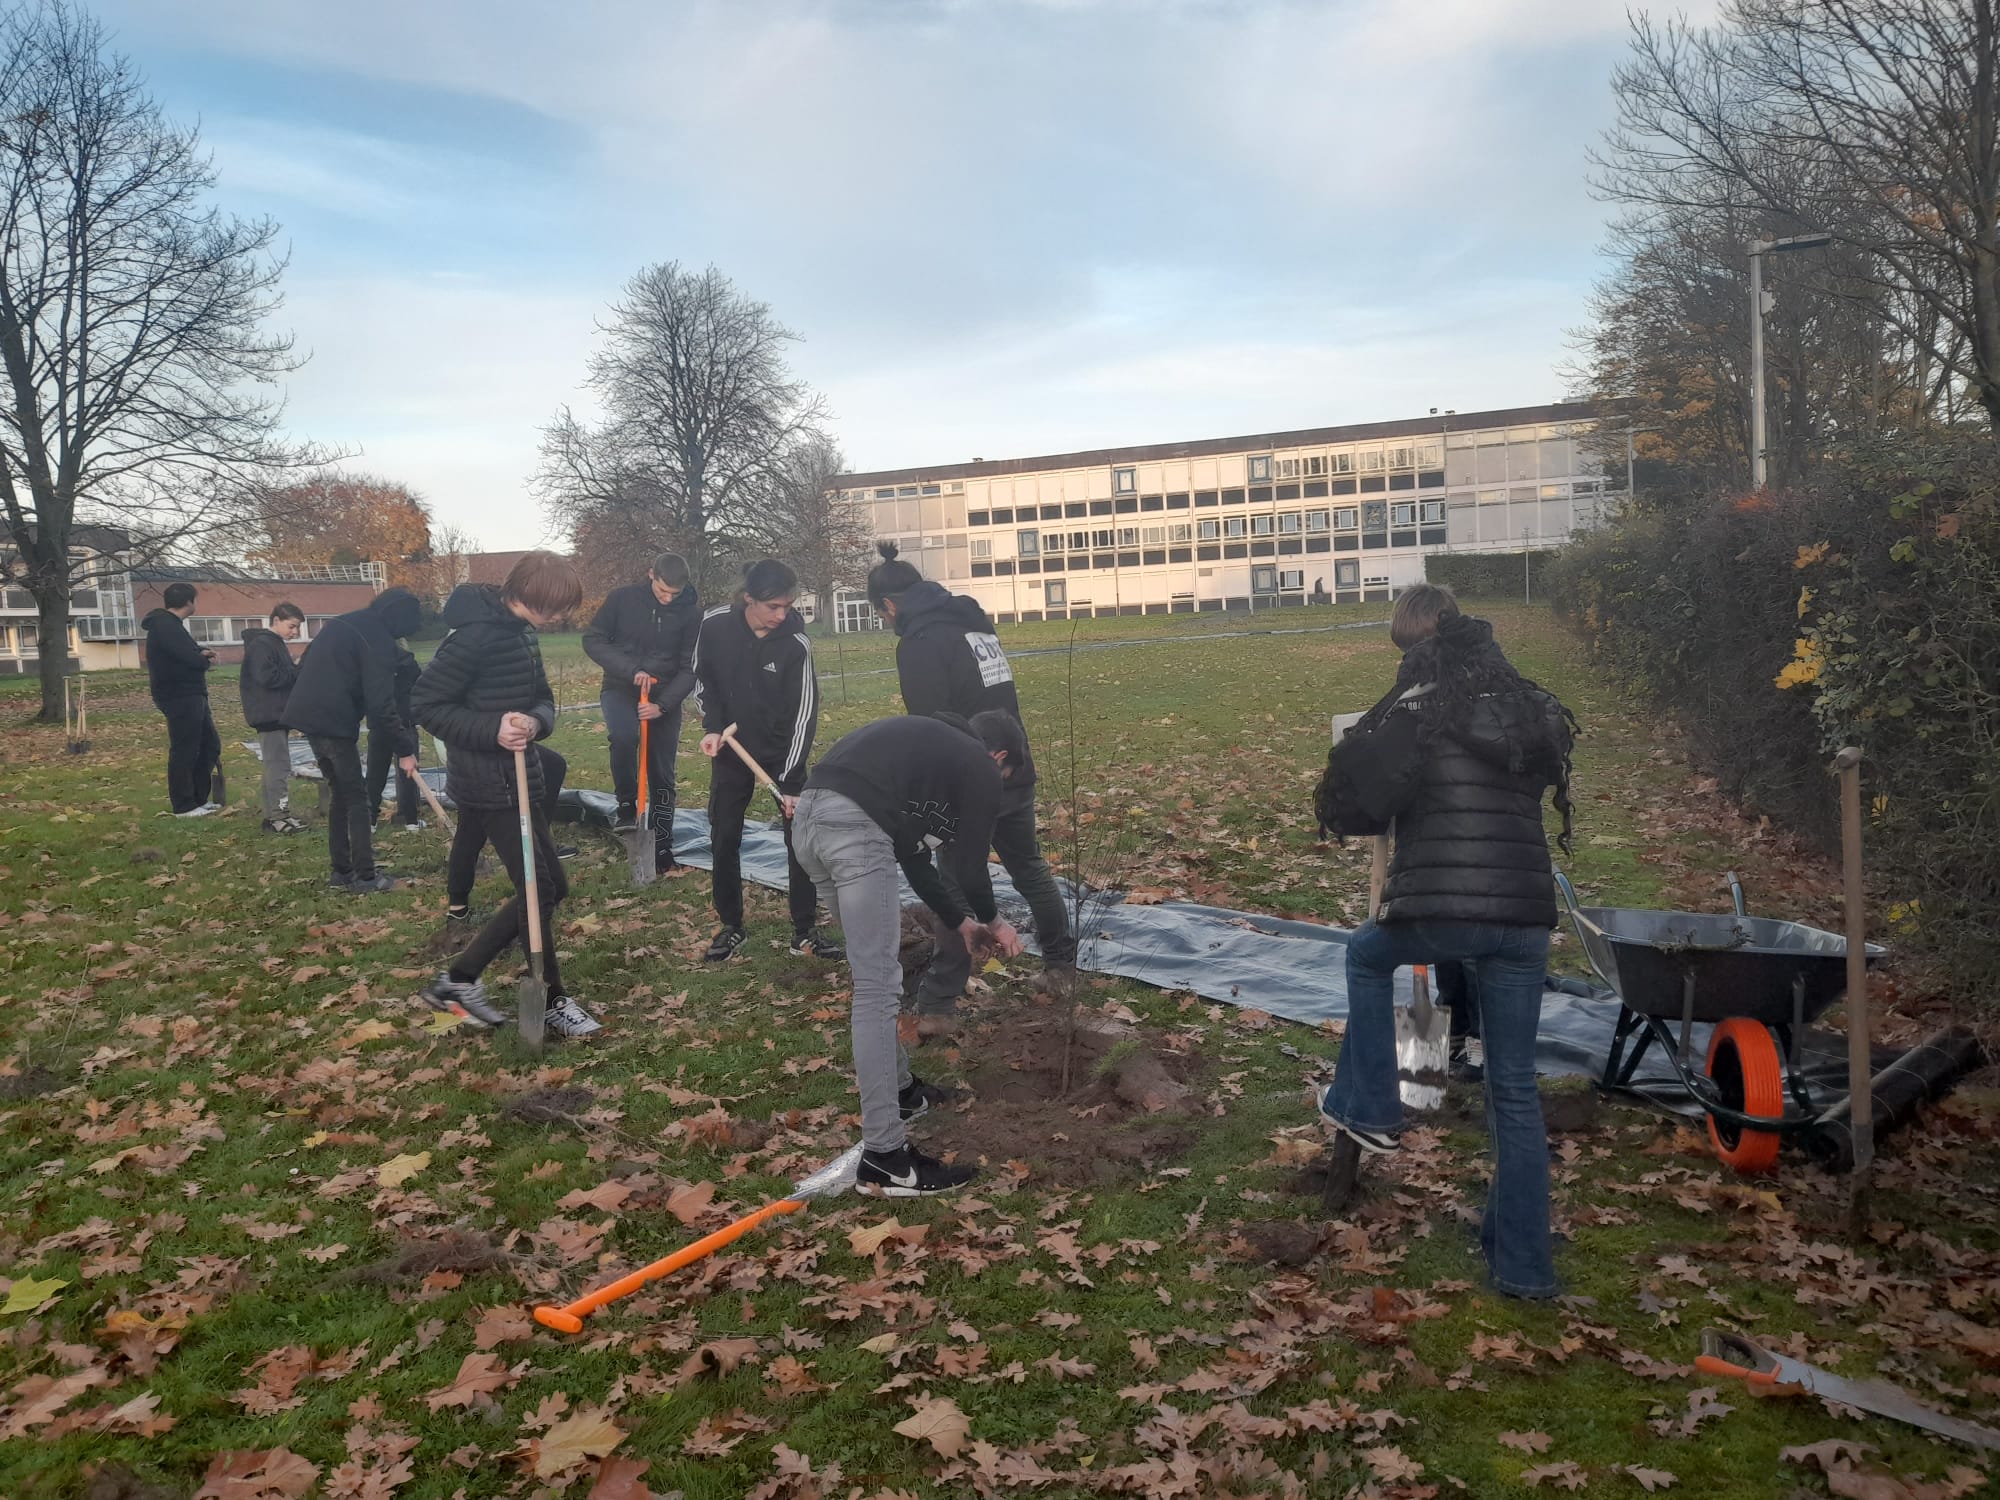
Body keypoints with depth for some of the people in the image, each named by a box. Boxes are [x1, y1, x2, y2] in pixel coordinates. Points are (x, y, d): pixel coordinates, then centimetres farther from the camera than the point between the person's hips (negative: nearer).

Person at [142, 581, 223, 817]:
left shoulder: (169, 624, 18)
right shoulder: (166, 626, -17)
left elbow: (186, 651, 19)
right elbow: (191, 659, -24)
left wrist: (201, 653, -4)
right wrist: (206, 660, -1)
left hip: (191, 696, 11)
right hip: (180, 698, -11)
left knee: (210, 744, 15)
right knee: (184, 751, -4)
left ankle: (200, 799, 22)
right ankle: (184, 806, 4)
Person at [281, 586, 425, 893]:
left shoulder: (343, 623, 17)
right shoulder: (378, 639, -11)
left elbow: (306, 667, 25)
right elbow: (381, 704, -16)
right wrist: (404, 749, -10)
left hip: (310, 714, 9)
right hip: (333, 721, -9)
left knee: (340, 794, 16)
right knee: (357, 798, -1)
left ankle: (341, 871, 18)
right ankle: (365, 877, 0)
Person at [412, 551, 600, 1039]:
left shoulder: (522, 632, 8)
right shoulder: (478, 634, -20)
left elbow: (543, 700, 11)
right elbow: (426, 703, -17)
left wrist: (535, 721, -12)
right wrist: (491, 730, -27)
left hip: (519, 777, 10)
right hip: (489, 784, -10)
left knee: (549, 886, 12)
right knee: (539, 888, -3)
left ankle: (458, 979, 20)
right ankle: (554, 1000, 14)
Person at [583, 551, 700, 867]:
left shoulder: (691, 613, -10)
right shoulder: (622, 598, -10)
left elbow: (690, 668, -8)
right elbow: (593, 641, -8)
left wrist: (662, 704, -21)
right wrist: (631, 670, -21)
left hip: (665, 697, 1)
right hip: (620, 688, -1)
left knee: (662, 773, 3)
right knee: (623, 736, -32)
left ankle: (662, 847, 15)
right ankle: (626, 806, -11)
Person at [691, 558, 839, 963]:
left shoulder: (795, 643, -22)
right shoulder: (715, 625, -17)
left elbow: (804, 712, -20)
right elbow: (703, 676, 1)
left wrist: (790, 782, -22)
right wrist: (713, 727, -14)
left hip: (783, 751, -1)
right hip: (731, 749, 2)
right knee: (723, 839, 5)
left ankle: (804, 932, 9)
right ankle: (730, 927, 21)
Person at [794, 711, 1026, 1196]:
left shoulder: (930, 747, 35)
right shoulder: (981, 771, 12)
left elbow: (912, 853, 36)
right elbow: (967, 867, 9)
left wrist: (960, 922, 39)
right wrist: (992, 920, 30)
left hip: (808, 817, 9)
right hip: (856, 827, -9)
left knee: (874, 973, 24)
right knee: (878, 988, -8)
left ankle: (900, 1090, 38)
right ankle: (884, 1159, -7)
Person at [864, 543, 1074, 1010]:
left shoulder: (919, 641, -15)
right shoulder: (976, 622, 12)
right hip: (1016, 770, 8)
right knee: (1029, 866, 23)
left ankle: (937, 1001, 7)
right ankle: (1063, 960, 36)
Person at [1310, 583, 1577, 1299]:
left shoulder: (1415, 709, -6)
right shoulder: (1531, 704, 11)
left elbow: (1347, 808, -8)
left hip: (1438, 912, -4)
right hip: (1524, 916, 5)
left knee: (1367, 953, 30)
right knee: (1515, 1087, 12)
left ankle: (1366, 1114, 27)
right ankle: (1523, 1265, 19)